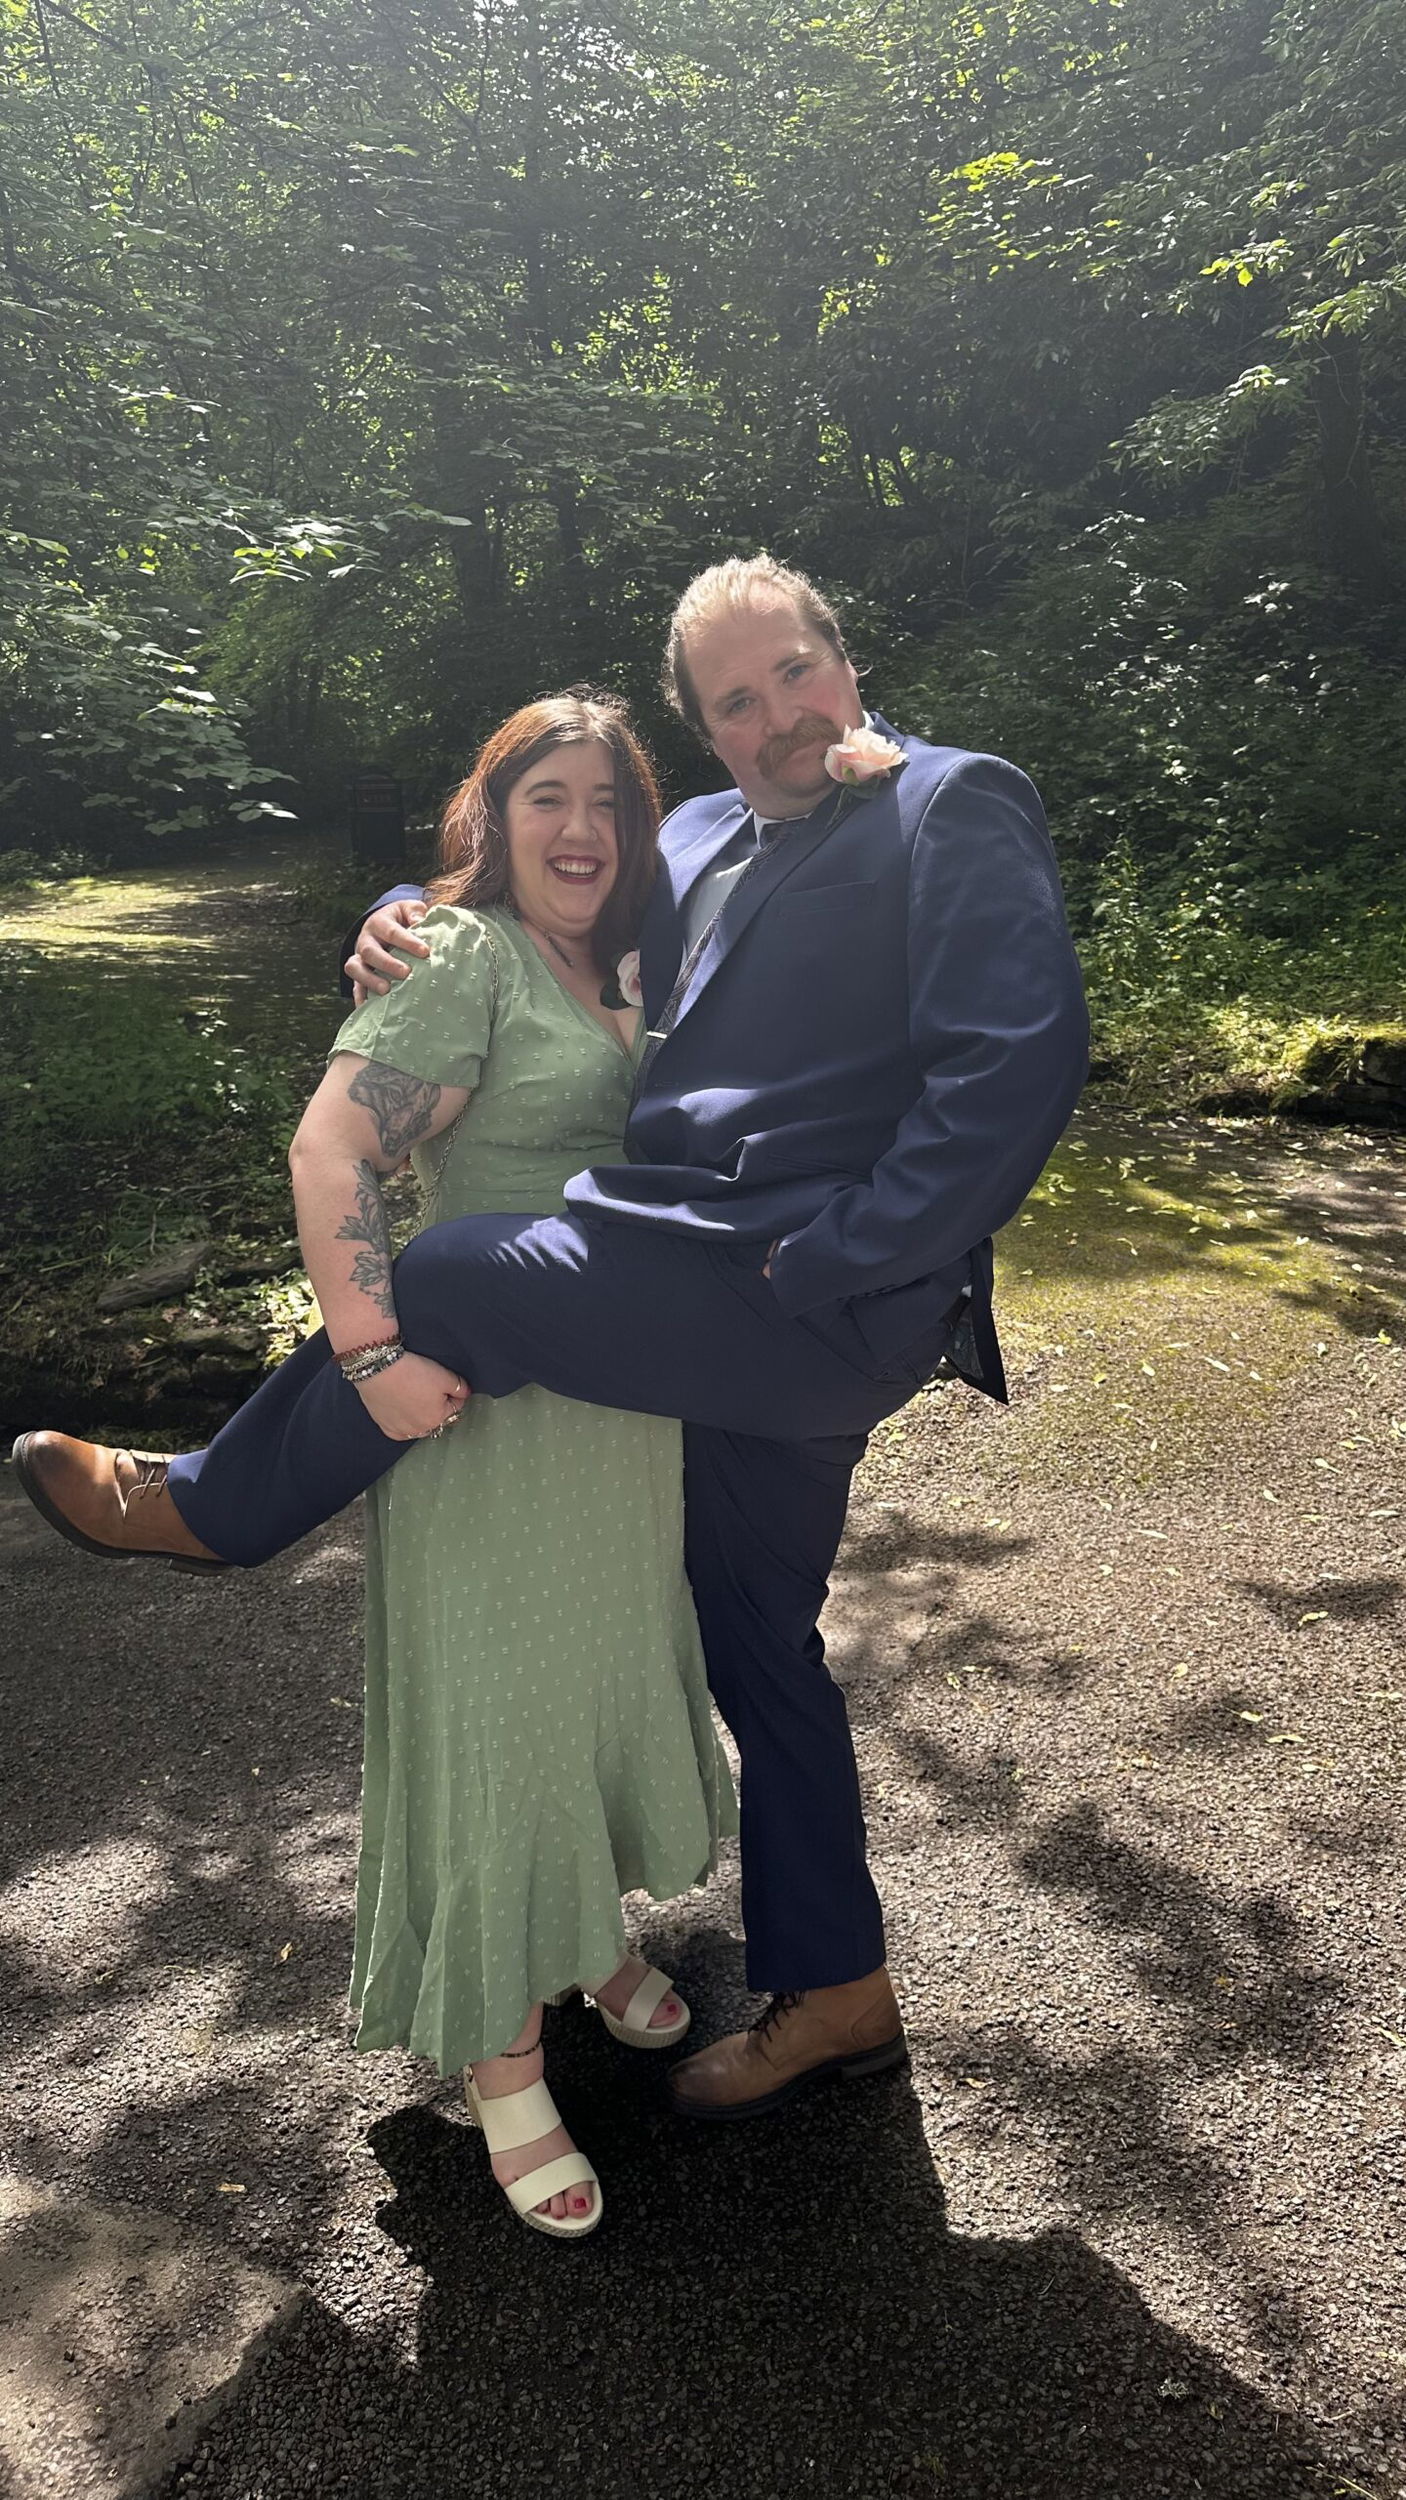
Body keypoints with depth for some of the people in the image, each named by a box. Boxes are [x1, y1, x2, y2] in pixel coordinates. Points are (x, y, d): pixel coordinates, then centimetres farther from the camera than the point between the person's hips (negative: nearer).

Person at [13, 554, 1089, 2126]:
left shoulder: (956, 806, -4)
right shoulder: (702, 842, 17)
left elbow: (1019, 1057, -17)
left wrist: (830, 1268, -20)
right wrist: (406, 921, 5)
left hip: (824, 1303, -8)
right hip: (731, 1310, 9)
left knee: (450, 1279, -16)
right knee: (755, 1642, 16)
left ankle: (198, 1510, 11)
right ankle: (829, 1994, 34)